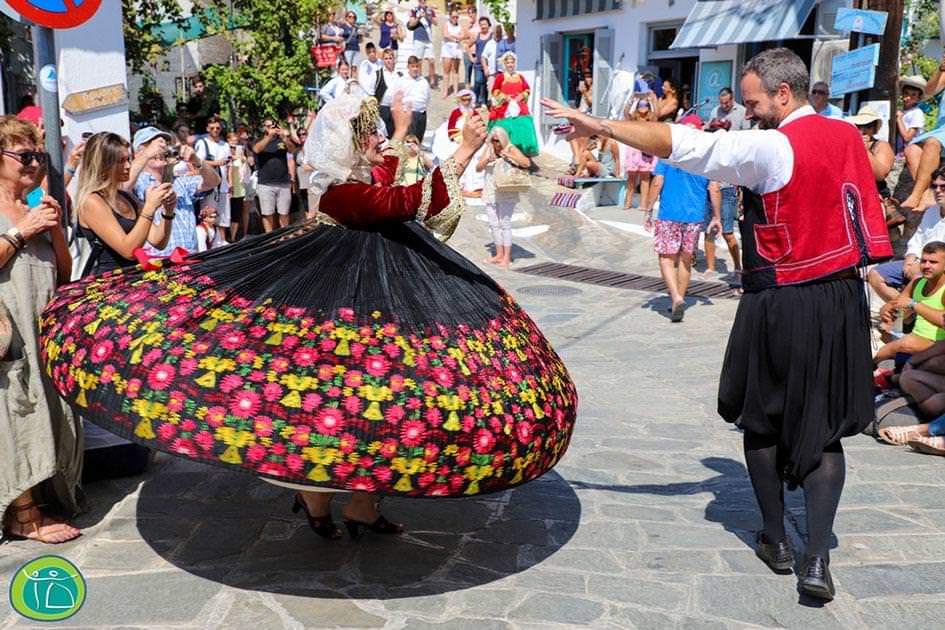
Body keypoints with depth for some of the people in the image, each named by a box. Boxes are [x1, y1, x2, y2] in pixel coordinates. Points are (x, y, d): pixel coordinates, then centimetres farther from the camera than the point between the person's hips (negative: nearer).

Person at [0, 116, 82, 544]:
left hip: (47, 326, 7)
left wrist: (55, 229, 1)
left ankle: (47, 499, 18)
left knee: (51, 413, 8)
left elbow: (64, 273, 15)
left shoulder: (39, 207, 16)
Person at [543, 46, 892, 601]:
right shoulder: (849, 136, 7)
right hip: (843, 300, 6)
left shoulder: (772, 148, -16)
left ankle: (776, 540, 23)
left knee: (762, 420, 13)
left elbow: (684, 145, -24)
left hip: (780, 307, -6)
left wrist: (597, 124, -24)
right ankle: (818, 560, 1)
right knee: (823, 430, 7)